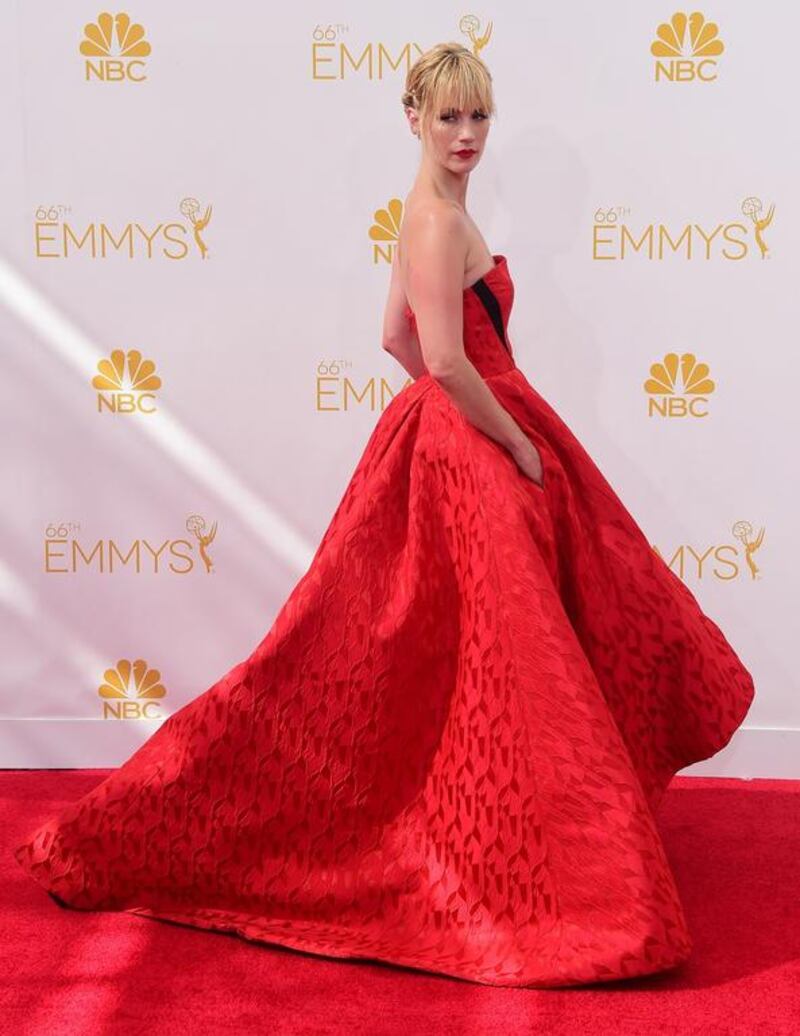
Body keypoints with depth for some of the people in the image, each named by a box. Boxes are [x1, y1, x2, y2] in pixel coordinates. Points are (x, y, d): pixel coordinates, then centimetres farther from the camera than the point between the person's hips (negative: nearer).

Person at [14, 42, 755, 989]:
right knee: (494, 655, -4)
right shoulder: (439, 218, -18)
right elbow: (447, 361, -27)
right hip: (469, 456, -10)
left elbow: (397, 340, 20)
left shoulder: (433, 212, 13)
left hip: (457, 441, 10)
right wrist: (523, 447, -17)